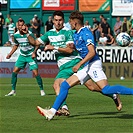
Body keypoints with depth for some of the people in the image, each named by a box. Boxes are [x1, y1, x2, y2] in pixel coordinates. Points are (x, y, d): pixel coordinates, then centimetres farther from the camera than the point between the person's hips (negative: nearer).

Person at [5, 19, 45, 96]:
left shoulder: (29, 34, -17)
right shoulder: (16, 35, -2)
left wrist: (34, 52, -19)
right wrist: (10, 54, 10)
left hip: (31, 55, -5)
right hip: (22, 55, 5)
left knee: (36, 73, -12)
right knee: (15, 71, -5)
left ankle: (42, 90, 4)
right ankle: (13, 91, 6)